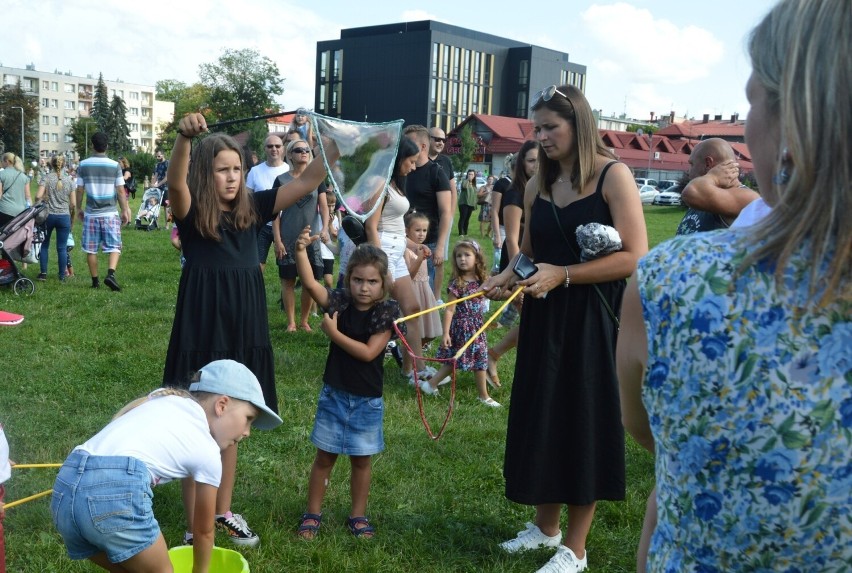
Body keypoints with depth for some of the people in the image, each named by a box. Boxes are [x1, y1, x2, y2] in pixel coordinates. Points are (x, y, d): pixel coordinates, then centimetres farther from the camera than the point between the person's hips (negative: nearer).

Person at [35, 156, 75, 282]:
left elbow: (38, 196, -15)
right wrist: (72, 219, 14)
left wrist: (39, 201, 7)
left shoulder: (46, 178, -4)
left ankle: (43, 273, 13)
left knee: (44, 244, 14)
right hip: (64, 216, 1)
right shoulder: (69, 180, 1)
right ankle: (62, 275, 9)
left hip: (48, 215, 0)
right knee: (62, 247, 5)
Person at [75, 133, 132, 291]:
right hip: (110, 214, -1)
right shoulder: (114, 165, -5)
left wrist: (79, 208, 16)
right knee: (114, 247, 2)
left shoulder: (83, 165, 0)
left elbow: (79, 190, 4)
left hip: (91, 214, 2)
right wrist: (125, 210, 4)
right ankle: (111, 274, -19)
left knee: (91, 249, 10)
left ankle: (95, 281, 15)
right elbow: (121, 191, -5)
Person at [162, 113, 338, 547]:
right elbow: (175, 182, -30)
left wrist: (337, 143, -12)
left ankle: (223, 514, 33)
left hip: (244, 332, 5)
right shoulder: (191, 214, -8)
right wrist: (184, 136, -48)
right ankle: (195, 528, 17)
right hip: (203, 331, -5)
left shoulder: (251, 209, 5)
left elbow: (306, 182, 2)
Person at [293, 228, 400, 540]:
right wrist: (301, 250, -38)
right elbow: (309, 283, -24)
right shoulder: (339, 302, -7)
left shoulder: (386, 312, -12)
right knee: (324, 456, 11)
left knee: (361, 459, 13)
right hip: (334, 394, 1)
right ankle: (312, 513, 25)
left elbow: (368, 352, -19)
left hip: (367, 400, -1)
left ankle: (358, 515, 29)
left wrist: (333, 332, -18)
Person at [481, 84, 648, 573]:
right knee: (540, 419, 12)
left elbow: (635, 257, -16)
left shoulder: (613, 176, -10)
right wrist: (505, 276, -6)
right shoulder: (538, 185, 8)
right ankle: (546, 526, 32)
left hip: (593, 319, -6)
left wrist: (563, 274, -19)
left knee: (585, 424, 4)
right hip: (544, 317, 6)